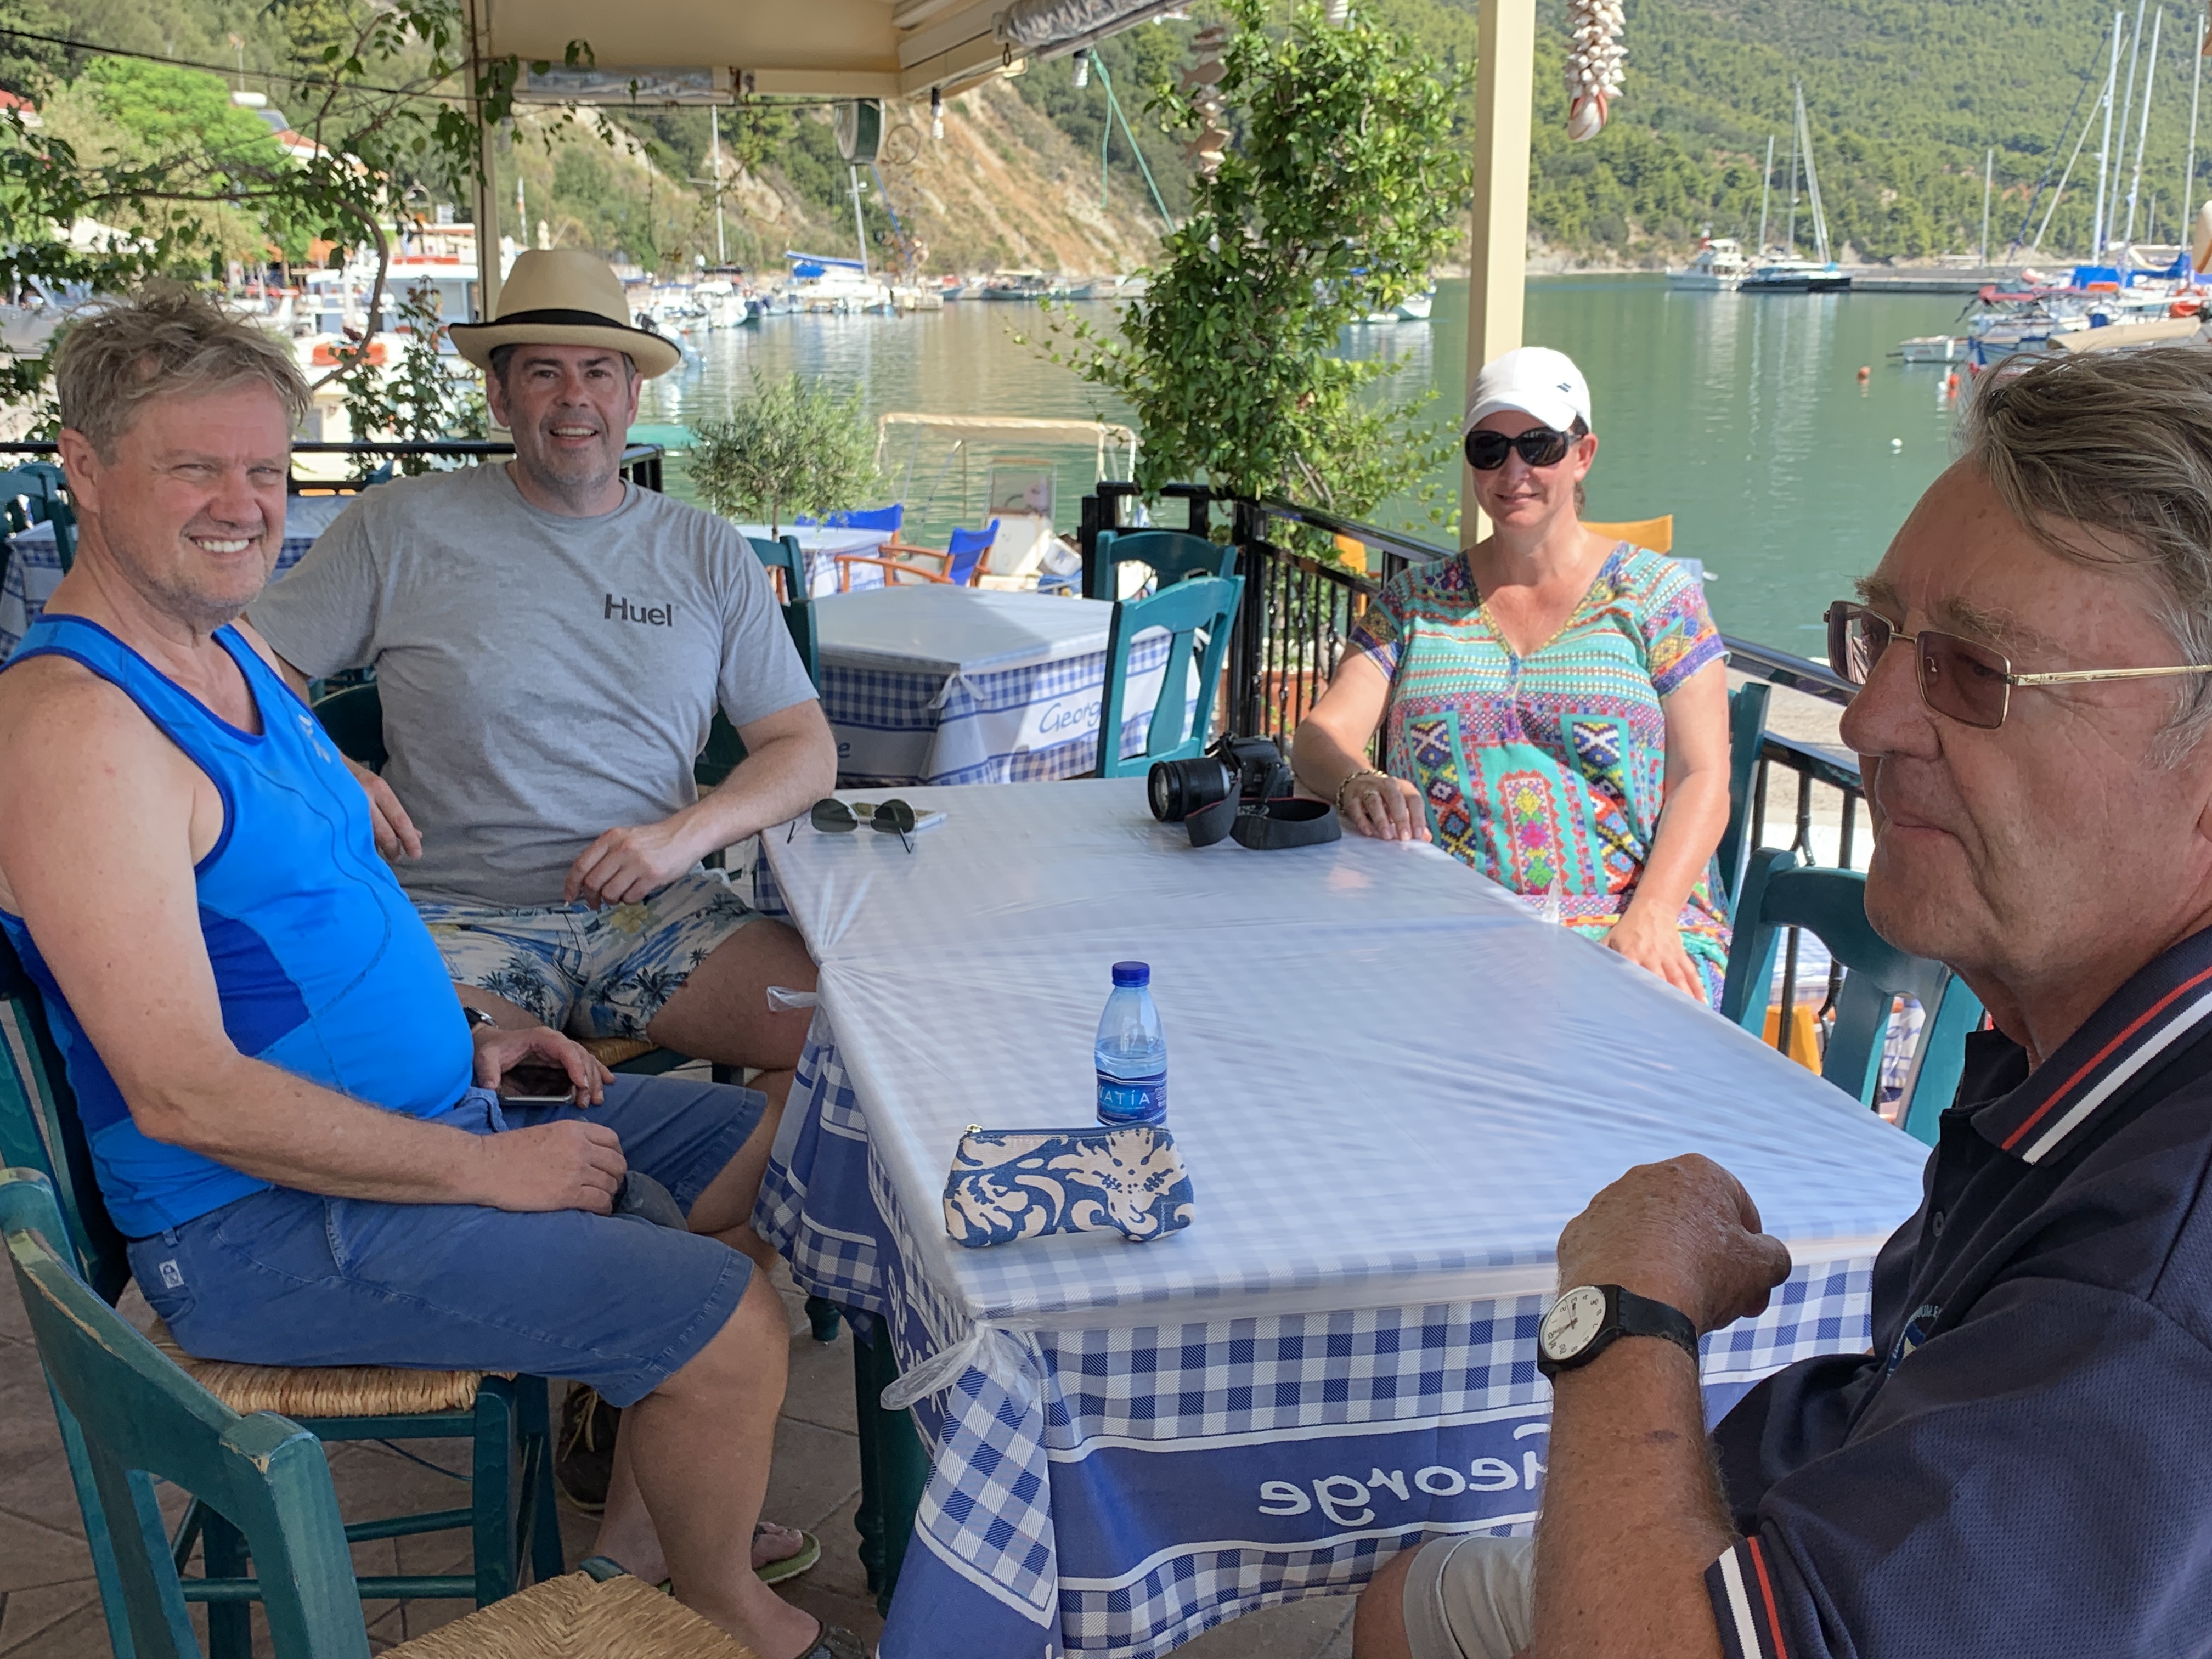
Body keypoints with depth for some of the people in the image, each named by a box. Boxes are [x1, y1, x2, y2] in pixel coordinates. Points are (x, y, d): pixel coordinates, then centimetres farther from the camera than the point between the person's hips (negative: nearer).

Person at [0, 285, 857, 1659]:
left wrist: (465, 1043, 7)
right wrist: (485, 1168, -20)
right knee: (731, 1323, -15)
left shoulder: (236, 653, 9)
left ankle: (638, 1539, 22)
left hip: (419, 1110, 10)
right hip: (265, 1221, -10)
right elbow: (185, 1093, -26)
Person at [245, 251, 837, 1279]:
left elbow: (806, 752, 10)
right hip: (461, 916, -2)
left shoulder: (707, 555, 13)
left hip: (654, 913, 3)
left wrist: (685, 834, -9)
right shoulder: (402, 528, 7)